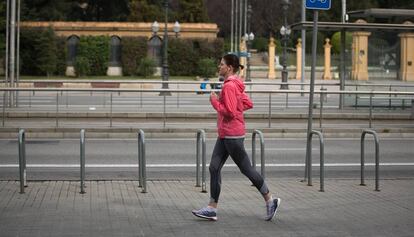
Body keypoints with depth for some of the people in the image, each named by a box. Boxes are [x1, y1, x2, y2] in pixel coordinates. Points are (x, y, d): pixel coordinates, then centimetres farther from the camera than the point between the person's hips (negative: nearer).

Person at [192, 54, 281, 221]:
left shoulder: (229, 86, -18)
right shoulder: (234, 84, 12)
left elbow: (230, 112, -23)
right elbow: (248, 104, 19)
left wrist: (215, 102, -13)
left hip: (232, 135, -10)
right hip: (225, 135, 10)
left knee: (246, 169, -1)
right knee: (214, 168, 6)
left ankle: (270, 201, 12)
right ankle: (212, 209, 8)